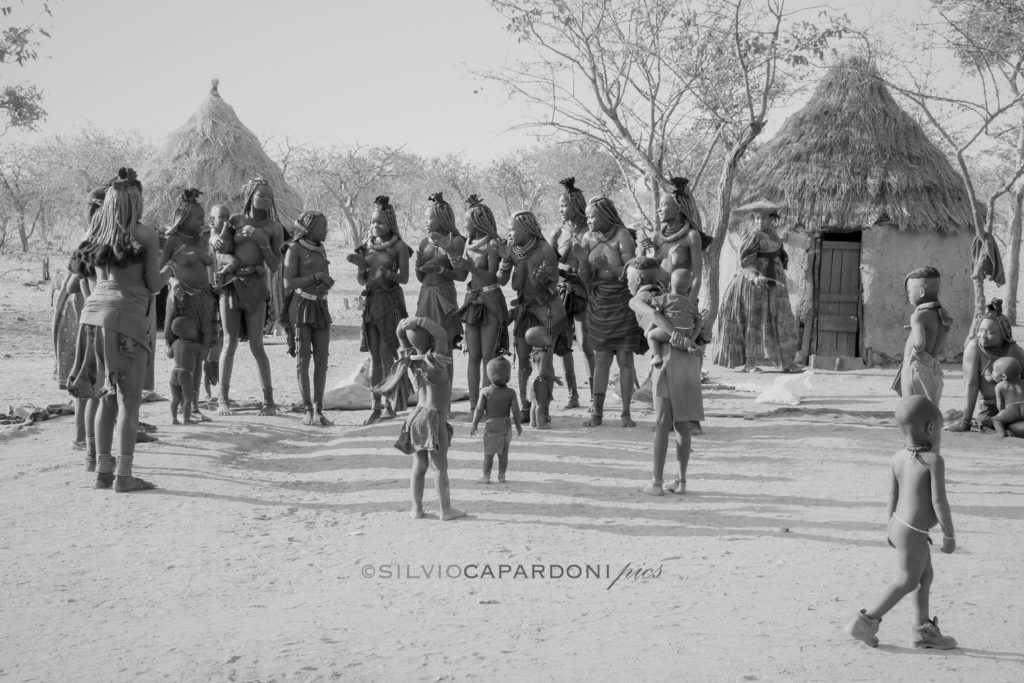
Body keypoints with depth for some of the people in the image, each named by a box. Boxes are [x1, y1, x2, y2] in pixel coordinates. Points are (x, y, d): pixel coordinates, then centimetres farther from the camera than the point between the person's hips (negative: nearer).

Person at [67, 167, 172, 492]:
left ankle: (103, 470, 17)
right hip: (126, 315, -6)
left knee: (107, 397, 14)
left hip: (93, 310, 6)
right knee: (129, 399, -1)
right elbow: (153, 285, -3)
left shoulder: (98, 231, 13)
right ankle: (124, 475, -2)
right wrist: (169, 270, 17)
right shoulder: (145, 235, -3)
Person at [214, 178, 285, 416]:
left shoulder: (273, 228, 2)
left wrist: (263, 242, -14)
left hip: (255, 285, -1)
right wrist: (219, 245, -16)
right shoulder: (235, 220, 6)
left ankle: (269, 400, 0)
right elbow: (224, 249, 5)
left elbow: (275, 266, -2)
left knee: (256, 345, -6)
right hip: (230, 284, 1)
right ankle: (223, 398, 7)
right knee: (230, 343, 0)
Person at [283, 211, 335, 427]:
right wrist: (316, 276, -15)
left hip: (320, 306, 6)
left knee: (321, 358, -1)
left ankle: (318, 409, 2)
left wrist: (326, 283, 0)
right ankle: (307, 409, 1)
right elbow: (288, 283, -11)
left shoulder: (321, 250, 14)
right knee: (303, 358, -2)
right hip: (301, 305, -6)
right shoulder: (294, 250, -5)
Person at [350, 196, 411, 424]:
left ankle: (390, 403, 4)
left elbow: (404, 278, -6)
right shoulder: (367, 245, 9)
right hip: (371, 300, 5)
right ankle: (376, 405, 9)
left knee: (386, 354, -5)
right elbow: (362, 280, 10)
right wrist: (361, 265, -9)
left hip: (391, 301, -5)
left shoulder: (399, 246, -4)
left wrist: (386, 271, -22)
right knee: (374, 356, 5)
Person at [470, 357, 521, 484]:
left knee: (488, 453, 8)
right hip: (506, 425, 2)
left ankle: (486, 476, 9)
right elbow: (515, 410, -8)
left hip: (491, 426, -2)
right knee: (503, 453, 12)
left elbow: (479, 409, -10)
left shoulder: (485, 392, -11)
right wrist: (518, 425, 5)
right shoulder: (511, 393, -8)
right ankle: (501, 476, 14)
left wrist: (474, 425, -1)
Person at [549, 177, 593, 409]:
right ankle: (572, 395, 12)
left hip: (583, 291, -4)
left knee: (585, 344, -8)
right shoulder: (558, 233, 8)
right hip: (561, 290, 4)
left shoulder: (588, 232, -4)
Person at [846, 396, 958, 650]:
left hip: (899, 525, 8)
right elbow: (939, 502, -21)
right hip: (913, 535, -8)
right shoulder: (934, 461, -21)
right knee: (907, 581, 6)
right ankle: (866, 621, 10)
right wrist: (949, 536, -12)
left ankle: (924, 630, 27)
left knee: (926, 576, 19)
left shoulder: (898, 457, 0)